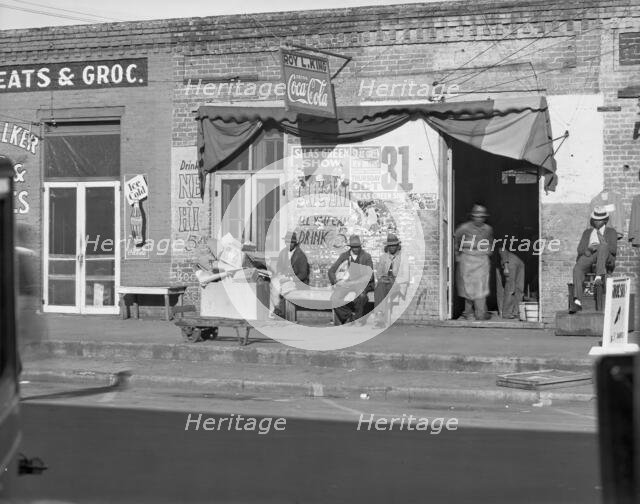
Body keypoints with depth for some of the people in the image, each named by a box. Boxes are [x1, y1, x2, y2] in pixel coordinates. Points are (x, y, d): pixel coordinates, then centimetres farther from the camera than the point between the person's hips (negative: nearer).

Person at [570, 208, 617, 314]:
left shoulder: (611, 232, 17)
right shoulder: (587, 232, 26)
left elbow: (613, 250, 1)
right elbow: (580, 249, 14)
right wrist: (588, 249, -10)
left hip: (606, 261, -2)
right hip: (588, 257, 2)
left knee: (603, 246, -36)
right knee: (577, 269, -33)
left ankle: (599, 276, -50)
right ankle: (577, 302, -45)